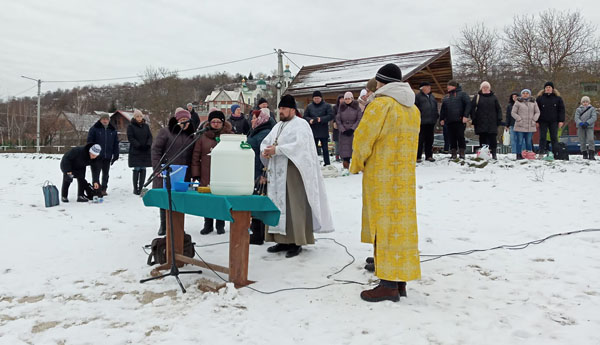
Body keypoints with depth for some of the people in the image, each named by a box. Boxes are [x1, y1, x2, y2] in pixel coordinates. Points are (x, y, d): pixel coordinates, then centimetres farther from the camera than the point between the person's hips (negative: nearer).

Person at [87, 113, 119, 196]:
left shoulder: (113, 130, 10)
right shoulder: (94, 129, -2)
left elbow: (116, 143, 12)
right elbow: (90, 142, -3)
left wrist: (116, 155, 7)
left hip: (107, 157, 4)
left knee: (105, 174, 12)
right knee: (96, 174, -4)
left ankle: (103, 189, 22)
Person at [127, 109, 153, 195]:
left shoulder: (146, 126, 12)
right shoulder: (131, 126, 1)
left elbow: (150, 136, 10)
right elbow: (130, 138, -7)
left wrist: (148, 144, -9)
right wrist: (139, 145, -18)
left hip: (145, 152, 4)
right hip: (135, 152, -4)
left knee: (143, 169, 3)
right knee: (136, 170, -4)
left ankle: (141, 187, 9)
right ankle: (135, 188, 3)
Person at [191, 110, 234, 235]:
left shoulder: (230, 136, 3)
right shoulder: (203, 137, 6)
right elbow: (196, 156, 7)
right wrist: (196, 173, 1)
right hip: (206, 175, 1)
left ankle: (220, 225, 20)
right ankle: (208, 225, 22)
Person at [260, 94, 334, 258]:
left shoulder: (301, 124, -4)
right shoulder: (278, 126, 20)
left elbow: (299, 145, -19)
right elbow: (265, 142, 17)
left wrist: (276, 150, -20)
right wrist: (265, 151, -6)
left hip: (293, 172, -7)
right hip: (277, 174, 8)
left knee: (293, 206, -7)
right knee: (278, 205, 7)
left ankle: (296, 242, -1)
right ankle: (282, 240, 14)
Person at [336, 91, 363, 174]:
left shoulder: (357, 107, 3)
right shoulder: (341, 108, 8)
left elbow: (359, 119, -2)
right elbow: (338, 120, 5)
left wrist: (352, 129, -11)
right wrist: (343, 130, -6)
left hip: (355, 132, -1)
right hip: (344, 133, 1)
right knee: (345, 149, -5)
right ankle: (346, 168, -5)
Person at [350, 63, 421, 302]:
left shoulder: (381, 104, -12)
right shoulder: (413, 109, 14)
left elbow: (363, 138, -13)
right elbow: (411, 142, 15)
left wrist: (356, 165, 1)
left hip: (381, 176, -8)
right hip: (405, 176, 8)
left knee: (384, 226, -4)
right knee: (401, 225, 10)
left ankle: (389, 284, -1)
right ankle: (400, 281, 17)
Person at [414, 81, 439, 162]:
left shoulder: (432, 97, 20)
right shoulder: (418, 96, -2)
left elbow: (435, 107, 27)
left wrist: (436, 116, 19)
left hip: (431, 122, 7)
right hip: (422, 122, -7)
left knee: (430, 139, 9)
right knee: (420, 139, -6)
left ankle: (429, 155, 17)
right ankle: (418, 156, -1)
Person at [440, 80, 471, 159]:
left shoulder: (462, 94, 4)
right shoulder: (446, 97, 21)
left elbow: (468, 104, -5)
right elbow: (443, 109, 22)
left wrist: (465, 116, -15)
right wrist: (441, 119, 12)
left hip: (460, 120, -5)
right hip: (449, 121, 5)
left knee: (460, 136, -5)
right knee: (451, 138, 3)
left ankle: (462, 153, 3)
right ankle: (453, 153, 9)